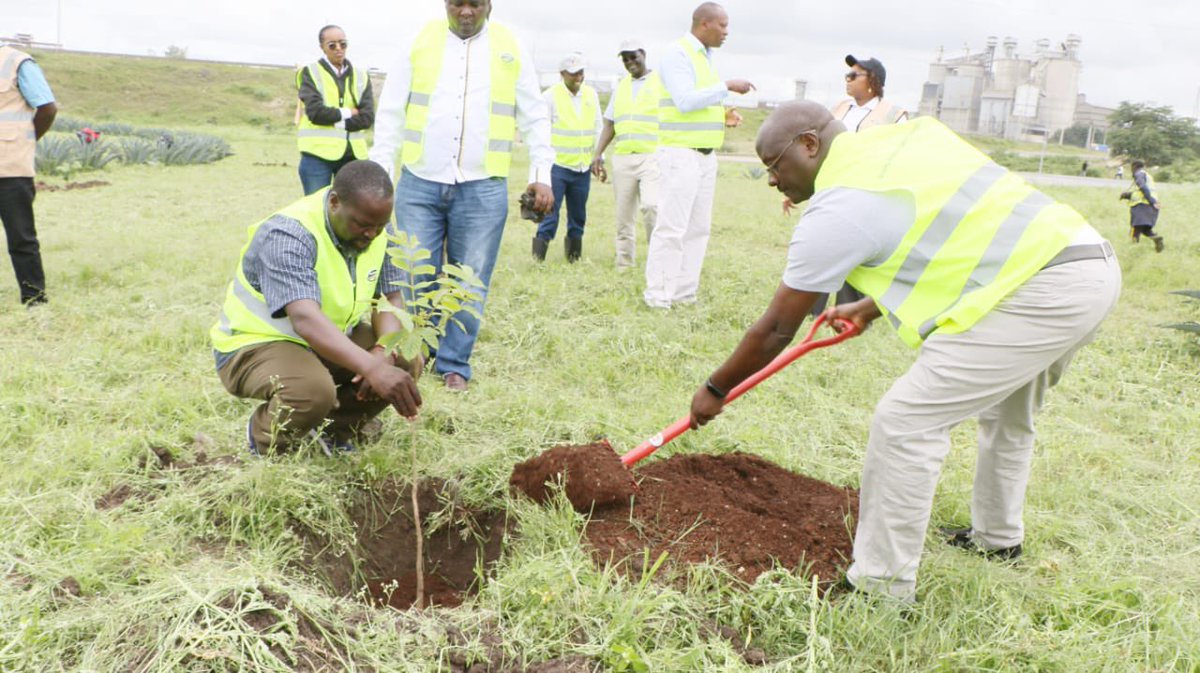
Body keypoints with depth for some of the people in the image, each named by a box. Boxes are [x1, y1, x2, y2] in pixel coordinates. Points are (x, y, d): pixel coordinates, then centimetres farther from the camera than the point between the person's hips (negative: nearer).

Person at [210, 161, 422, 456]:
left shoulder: (375, 230, -7)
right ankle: (265, 437, -2)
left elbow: (390, 299, -7)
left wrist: (384, 353, -29)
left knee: (406, 361, -14)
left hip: (331, 340, 7)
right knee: (312, 390, -37)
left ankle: (334, 429, 8)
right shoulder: (287, 236, -30)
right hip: (257, 343, -7)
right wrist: (372, 368, -58)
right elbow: (305, 319, -44)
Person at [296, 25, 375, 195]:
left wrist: (334, 122, -9)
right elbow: (315, 112, -10)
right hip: (318, 153, -3)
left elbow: (367, 117, -1)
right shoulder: (310, 72, 4)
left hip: (353, 154, 3)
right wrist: (348, 113, -2)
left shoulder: (361, 76, 11)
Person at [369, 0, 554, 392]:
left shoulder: (511, 49, 7)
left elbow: (535, 119, 8)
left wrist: (541, 174, -1)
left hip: (482, 189, 0)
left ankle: (454, 366, 16)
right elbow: (391, 111, 8)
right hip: (419, 183, 0)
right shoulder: (421, 42, 7)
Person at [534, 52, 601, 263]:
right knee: (550, 211, -7)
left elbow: (597, 129, 16)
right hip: (557, 165, -5)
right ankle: (538, 258, -3)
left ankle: (574, 257, 22)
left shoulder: (591, 95, 10)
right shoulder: (550, 96, -4)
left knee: (578, 214, 11)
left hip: (583, 167, 5)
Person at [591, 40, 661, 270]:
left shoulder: (661, 83, 4)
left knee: (651, 206, -21)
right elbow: (609, 124, 19)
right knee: (624, 214, 5)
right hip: (622, 157, 5)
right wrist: (598, 154, 10)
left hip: (652, 156, -5)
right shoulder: (621, 87, 18)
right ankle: (624, 264, 12)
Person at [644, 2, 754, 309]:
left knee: (699, 227, 7)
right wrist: (726, 86, -14)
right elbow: (685, 101, -20)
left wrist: (724, 115, 5)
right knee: (672, 227, -8)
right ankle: (658, 296, -3)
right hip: (681, 153, -9)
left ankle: (684, 293, 11)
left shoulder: (704, 56, 18)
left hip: (706, 155, 9)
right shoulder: (678, 53, -8)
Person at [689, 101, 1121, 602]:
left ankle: (881, 588, 0)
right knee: (1006, 410, 30)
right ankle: (998, 537, 49)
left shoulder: (837, 211, -11)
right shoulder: (905, 137, 15)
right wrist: (870, 309, 32)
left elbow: (776, 330, -4)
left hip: (1040, 291, -10)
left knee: (905, 420, -9)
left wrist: (715, 389, 10)